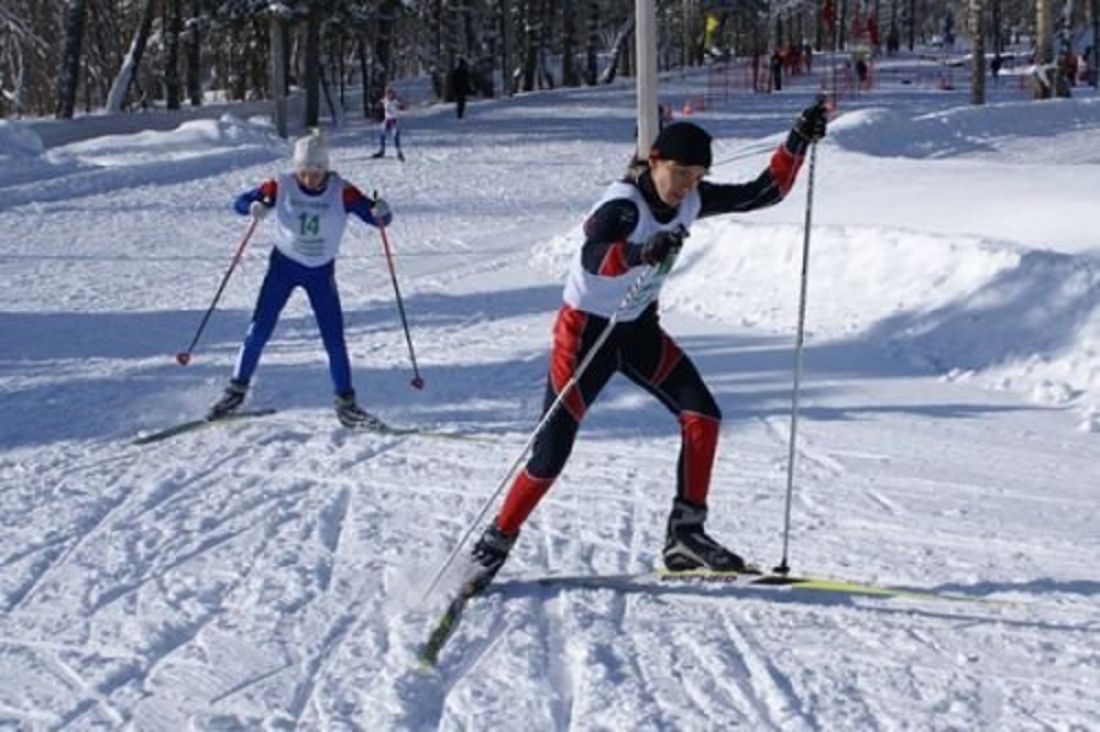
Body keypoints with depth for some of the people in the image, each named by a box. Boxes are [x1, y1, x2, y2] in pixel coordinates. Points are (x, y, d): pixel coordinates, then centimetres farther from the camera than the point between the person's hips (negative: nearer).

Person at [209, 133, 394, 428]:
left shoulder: (341, 192, -17)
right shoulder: (282, 186, -15)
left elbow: (378, 218, -18)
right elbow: (240, 202, -9)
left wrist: (381, 212, -42)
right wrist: (254, 207, -32)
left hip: (322, 271, 0)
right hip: (284, 264, 0)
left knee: (335, 340, -3)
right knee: (259, 330, -3)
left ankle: (346, 404, 7)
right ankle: (236, 389, 12)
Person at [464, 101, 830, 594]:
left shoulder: (692, 201, -6)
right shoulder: (624, 205, -28)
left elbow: (762, 193, 3)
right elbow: (591, 257, -48)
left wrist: (799, 141, -7)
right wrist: (640, 253, -66)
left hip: (641, 330, 7)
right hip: (586, 332, -7)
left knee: (702, 415, -7)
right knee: (550, 456, -8)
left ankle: (685, 535, 3)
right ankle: (495, 544, 11)